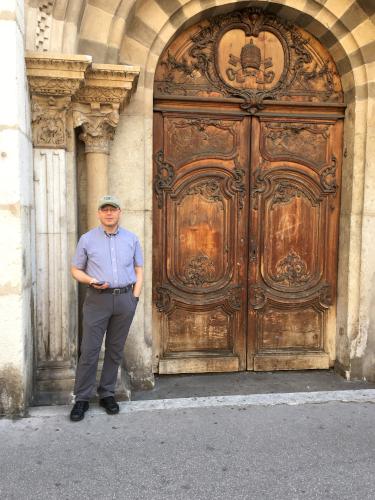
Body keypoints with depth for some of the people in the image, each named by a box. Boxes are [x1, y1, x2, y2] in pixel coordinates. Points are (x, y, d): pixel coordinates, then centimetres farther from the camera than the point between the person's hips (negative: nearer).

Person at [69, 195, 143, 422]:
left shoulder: (131, 239, 7)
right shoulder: (87, 239, 3)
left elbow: (139, 269, 11)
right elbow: (76, 269, 6)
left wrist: (135, 297, 1)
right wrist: (91, 281, -13)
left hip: (125, 299, 2)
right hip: (97, 299, -1)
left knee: (115, 350, 9)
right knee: (89, 350, -1)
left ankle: (107, 394, 22)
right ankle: (82, 398, 11)